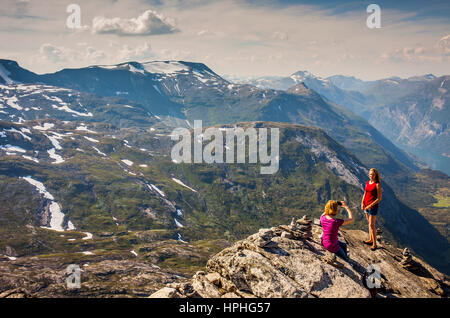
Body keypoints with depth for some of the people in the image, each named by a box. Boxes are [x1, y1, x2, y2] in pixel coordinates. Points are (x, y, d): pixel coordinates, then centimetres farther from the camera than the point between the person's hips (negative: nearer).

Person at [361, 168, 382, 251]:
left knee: (371, 225, -6)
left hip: (373, 206, -7)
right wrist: (362, 203, -1)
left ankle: (374, 244, 3)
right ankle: (371, 240, 29)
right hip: (366, 205, 7)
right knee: (370, 223, 17)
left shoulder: (377, 184, -16)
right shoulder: (368, 183, 6)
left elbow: (379, 198, -16)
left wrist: (370, 205, -19)